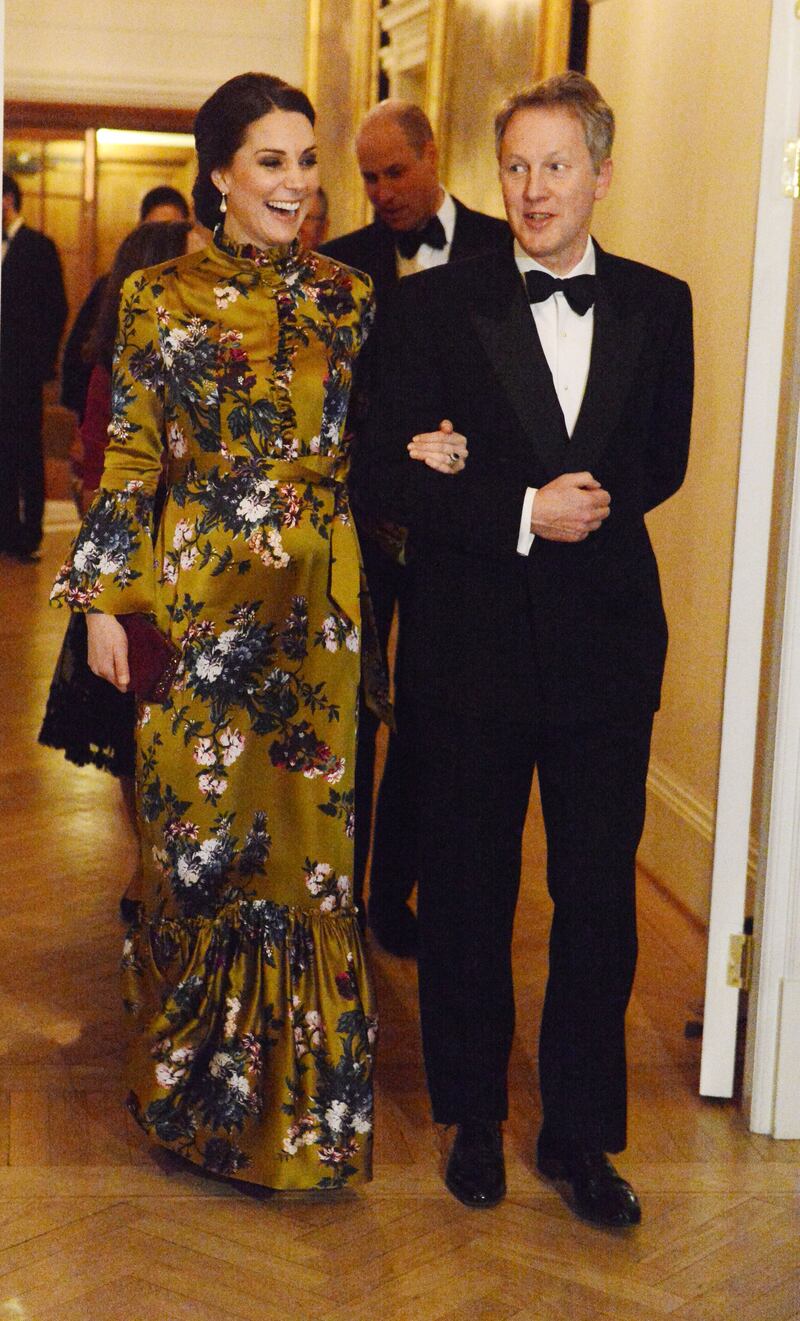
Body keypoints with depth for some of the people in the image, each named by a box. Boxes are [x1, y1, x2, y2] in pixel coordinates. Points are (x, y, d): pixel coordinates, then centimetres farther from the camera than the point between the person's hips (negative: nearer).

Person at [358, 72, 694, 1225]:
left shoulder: (658, 306, 6)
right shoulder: (433, 307, -2)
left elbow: (662, 463, 6)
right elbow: (385, 476, -7)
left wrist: (585, 505, -12)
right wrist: (524, 513, -16)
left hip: (607, 642, 2)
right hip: (473, 643, -1)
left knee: (598, 895, 8)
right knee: (467, 892, 11)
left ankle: (581, 1132, 25)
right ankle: (474, 1118, 29)